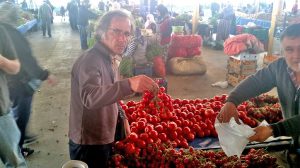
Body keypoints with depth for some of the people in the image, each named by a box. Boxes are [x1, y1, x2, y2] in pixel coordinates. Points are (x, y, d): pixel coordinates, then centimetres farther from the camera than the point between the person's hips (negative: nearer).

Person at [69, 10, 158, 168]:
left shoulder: (110, 59, 5)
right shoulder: (90, 60, -25)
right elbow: (90, 97, -43)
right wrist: (129, 84, -57)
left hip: (106, 139, 9)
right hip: (89, 144, -8)